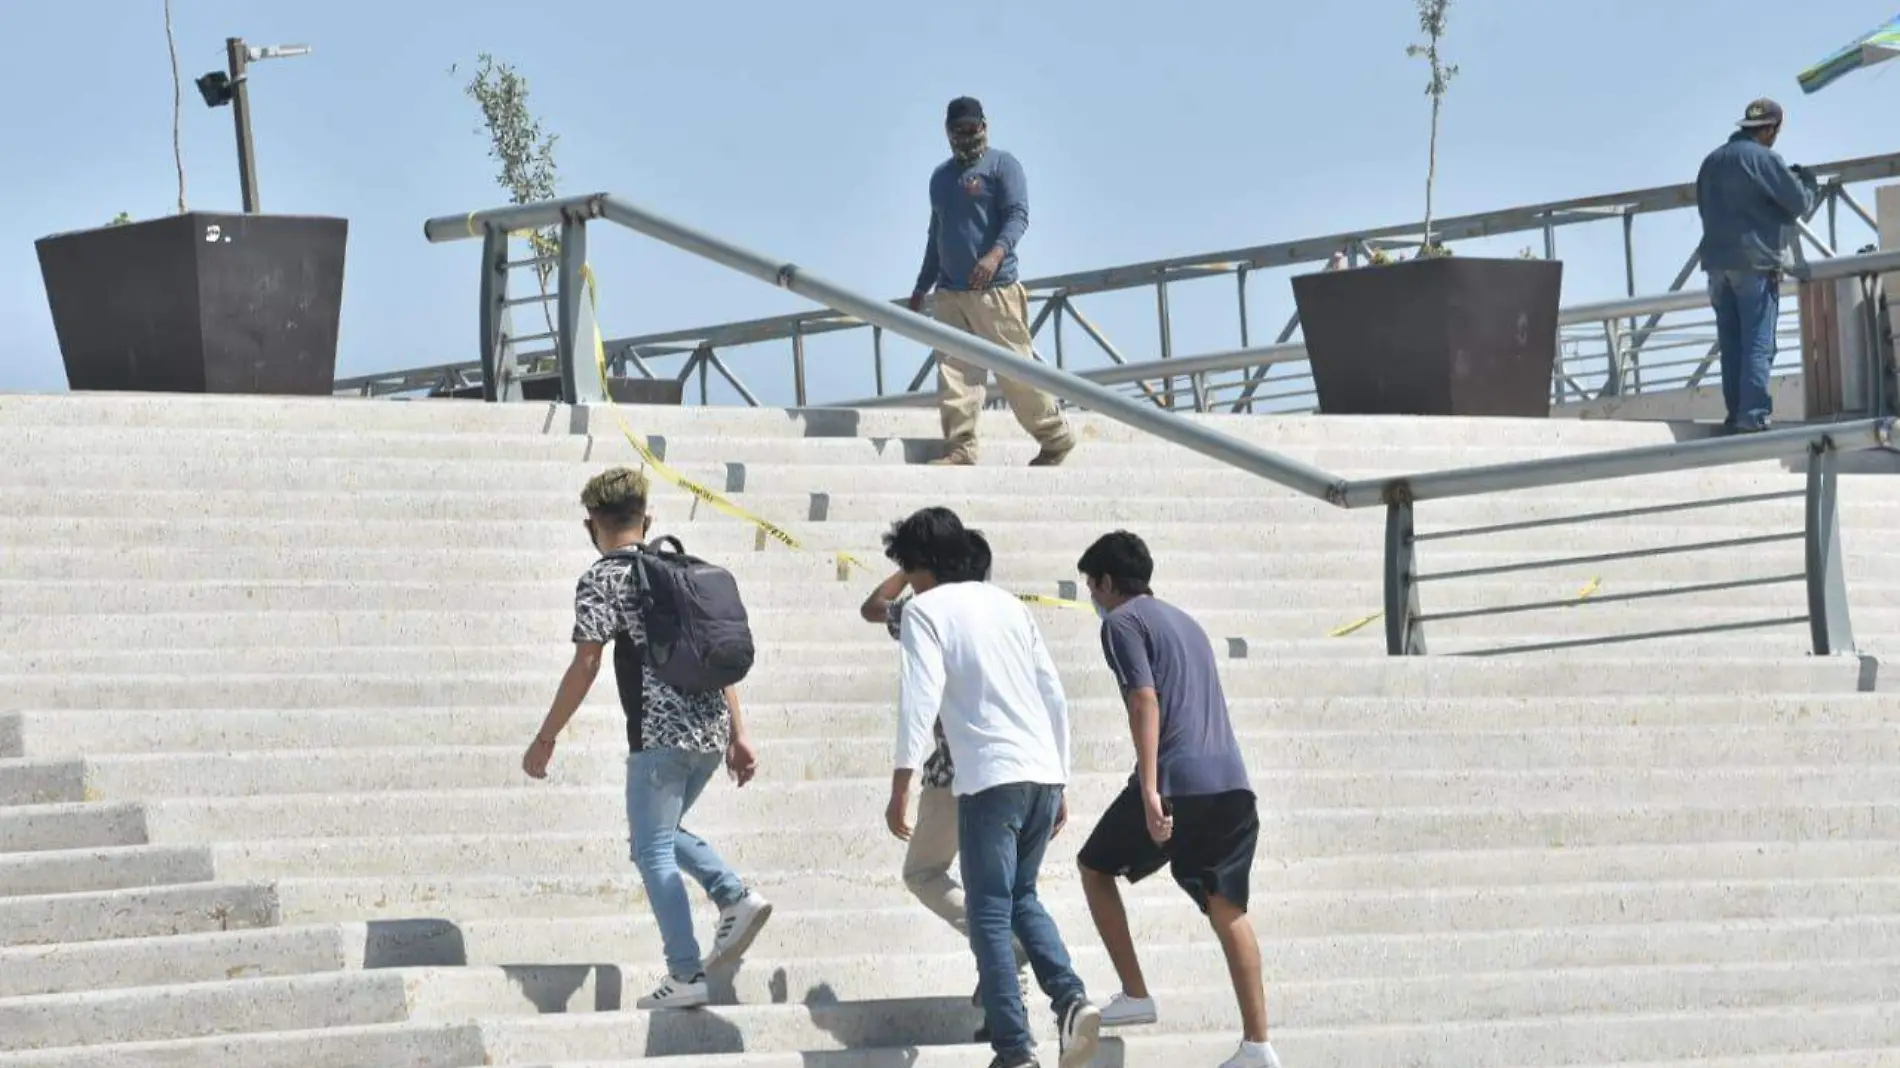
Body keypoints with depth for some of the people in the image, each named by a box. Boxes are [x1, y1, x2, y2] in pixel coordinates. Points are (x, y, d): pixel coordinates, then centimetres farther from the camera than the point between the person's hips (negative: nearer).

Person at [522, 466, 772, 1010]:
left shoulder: (602, 580, -4)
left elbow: (585, 667, -9)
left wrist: (545, 738, -3)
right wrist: (739, 736, 16)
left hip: (659, 734, -7)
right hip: (710, 730, 7)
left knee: (653, 850, 0)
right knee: (662, 833, 24)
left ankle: (685, 975, -4)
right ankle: (736, 897, 6)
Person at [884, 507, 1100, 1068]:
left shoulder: (926, 611, 1)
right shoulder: (1009, 605, 18)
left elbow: (920, 698, -12)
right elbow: (1055, 696, 18)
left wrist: (900, 786, -13)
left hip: (990, 776, -6)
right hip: (1045, 771, 6)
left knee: (990, 915, 0)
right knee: (1022, 897, 21)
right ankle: (1070, 997, -2)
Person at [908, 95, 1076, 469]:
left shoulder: (1002, 165, 1)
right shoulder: (941, 177, 22)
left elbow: (1017, 215, -11)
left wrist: (996, 254, -29)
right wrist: (921, 288, 29)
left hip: (994, 288, -6)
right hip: (950, 293, 6)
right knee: (953, 372, -6)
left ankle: (1056, 438, 9)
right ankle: (960, 448, -10)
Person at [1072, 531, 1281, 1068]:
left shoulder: (1123, 621, 2)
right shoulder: (1184, 621, 27)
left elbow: (1145, 701, -12)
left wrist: (1149, 791, -19)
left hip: (1176, 780, -7)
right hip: (1233, 782, 7)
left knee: (1096, 867, 16)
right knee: (1227, 909, 5)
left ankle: (1135, 995, 9)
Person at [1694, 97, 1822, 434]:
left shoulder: (1712, 162, 14)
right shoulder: (1763, 159, -8)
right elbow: (1799, 203, -8)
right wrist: (1809, 183, 14)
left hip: (1717, 262, 7)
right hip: (1756, 261, -7)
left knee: (1731, 343, 8)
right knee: (1758, 343, -8)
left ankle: (1736, 415, 7)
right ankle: (1754, 416, -15)